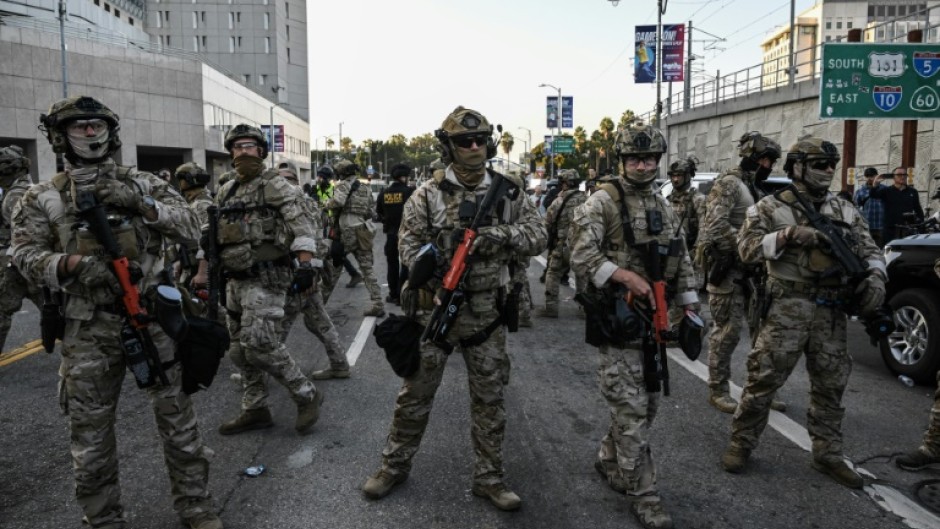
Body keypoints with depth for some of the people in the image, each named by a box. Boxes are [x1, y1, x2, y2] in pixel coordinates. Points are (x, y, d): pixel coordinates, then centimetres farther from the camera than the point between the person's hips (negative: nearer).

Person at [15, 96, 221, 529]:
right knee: (90, 427, 9)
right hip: (87, 328, 0)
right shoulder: (42, 198, 5)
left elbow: (190, 227, 0)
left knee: (176, 413, 7)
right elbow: (25, 255, 0)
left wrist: (141, 203, -14)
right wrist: (71, 264, -20)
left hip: (152, 315, 0)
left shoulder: (143, 183, 7)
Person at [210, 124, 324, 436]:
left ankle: (306, 396, 2)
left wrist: (306, 266, -28)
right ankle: (255, 410, 25)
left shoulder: (275, 185, -6)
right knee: (240, 349, 11)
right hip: (235, 281, 8)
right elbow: (214, 232, 24)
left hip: (266, 279, -8)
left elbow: (301, 226, -17)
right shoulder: (226, 192, 16)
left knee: (260, 343, -15)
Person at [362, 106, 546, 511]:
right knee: (415, 394, 10)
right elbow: (408, 242, -4)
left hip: (486, 314, 2)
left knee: (490, 398, 10)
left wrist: (503, 234, -18)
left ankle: (488, 477, 26)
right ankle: (395, 465, 30)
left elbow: (538, 236, 0)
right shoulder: (428, 194, -4)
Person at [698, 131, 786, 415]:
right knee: (727, 331, -3)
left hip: (751, 269, 9)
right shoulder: (728, 184, -9)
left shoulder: (754, 188, 20)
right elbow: (716, 226, -21)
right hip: (728, 268, -9)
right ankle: (718, 390, 10)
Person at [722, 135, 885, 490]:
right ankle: (741, 444, 14)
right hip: (786, 309, -5)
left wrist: (875, 278, -7)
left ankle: (828, 455, 26)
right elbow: (747, 248, -11)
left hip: (831, 314, 5)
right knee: (763, 380, -1)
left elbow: (870, 250, 14)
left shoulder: (845, 211, 14)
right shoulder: (771, 207, -2)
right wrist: (789, 235, -22)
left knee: (830, 386, 12)